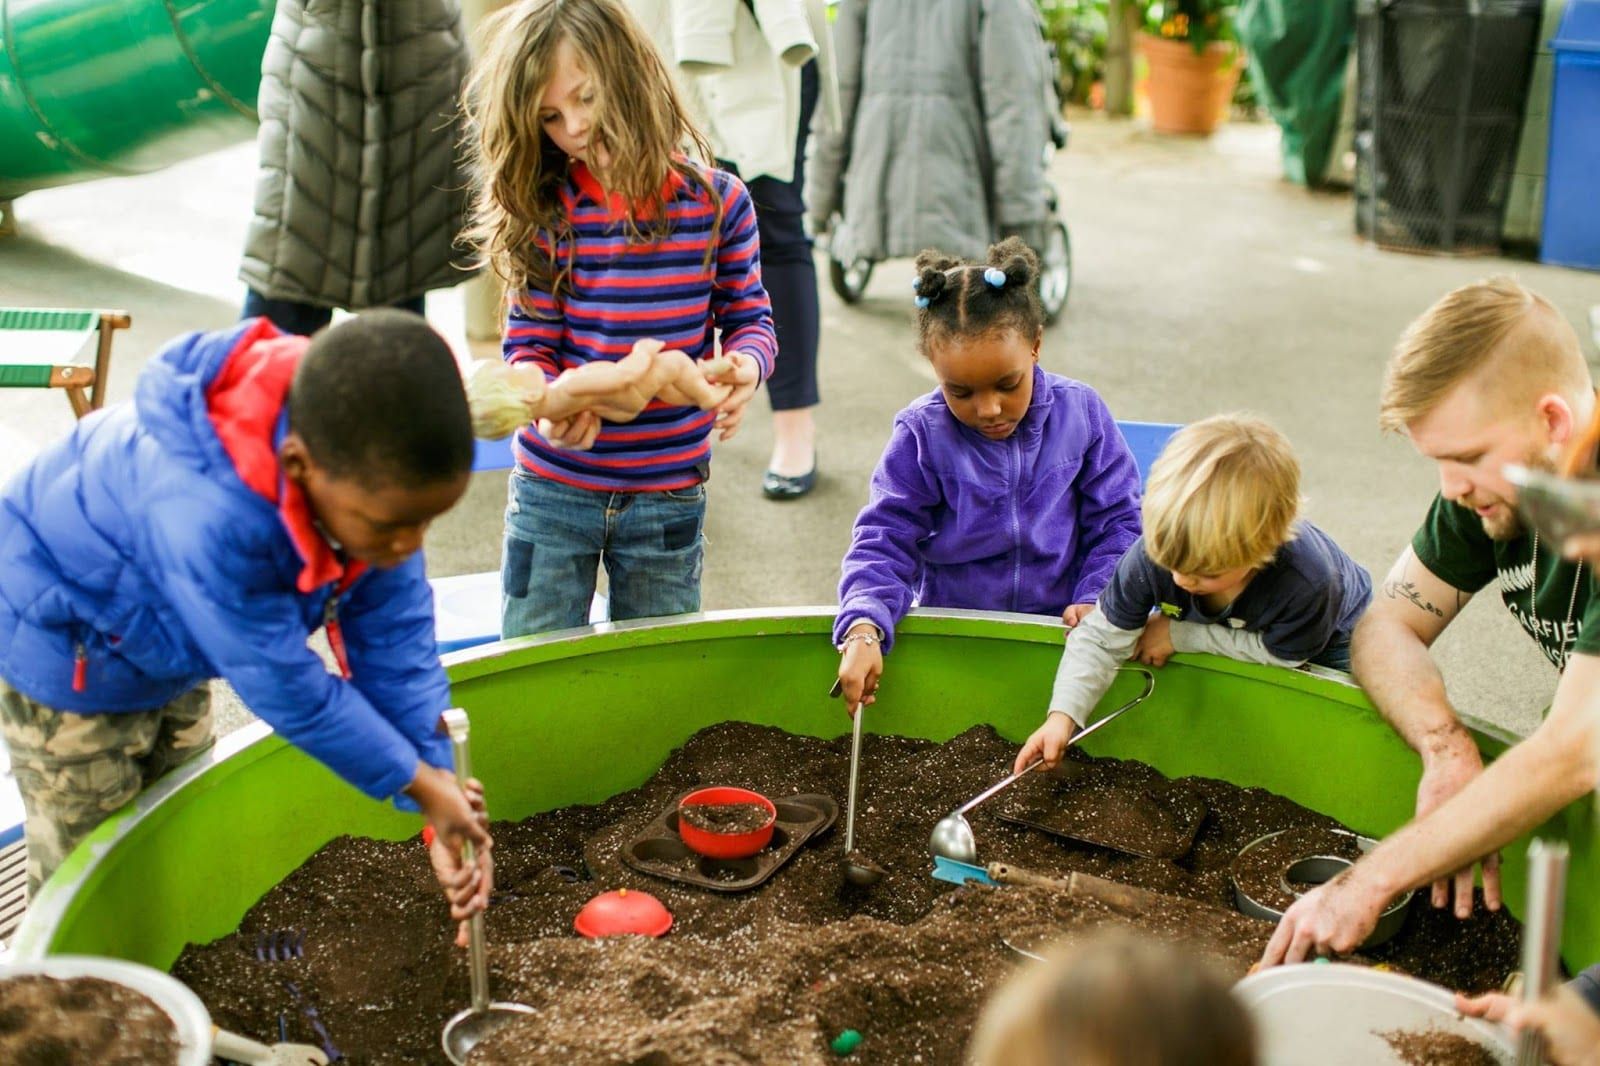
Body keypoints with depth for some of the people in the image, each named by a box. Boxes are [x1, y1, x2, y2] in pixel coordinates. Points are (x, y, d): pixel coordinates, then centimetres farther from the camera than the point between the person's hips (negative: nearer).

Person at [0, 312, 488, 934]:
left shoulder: (372, 471, -29)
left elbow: (394, 636, -20)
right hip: (70, 656, -7)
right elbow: (288, 690, -36)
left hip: (170, 629, 7)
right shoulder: (207, 515, -48)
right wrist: (419, 783, -25)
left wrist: (440, 787, -21)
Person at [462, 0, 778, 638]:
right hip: (552, 492, 0)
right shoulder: (544, 211, -7)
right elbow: (529, 344, -7)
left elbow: (749, 317, 1)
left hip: (667, 497, 0)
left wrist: (745, 368, -21)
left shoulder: (716, 202, -6)